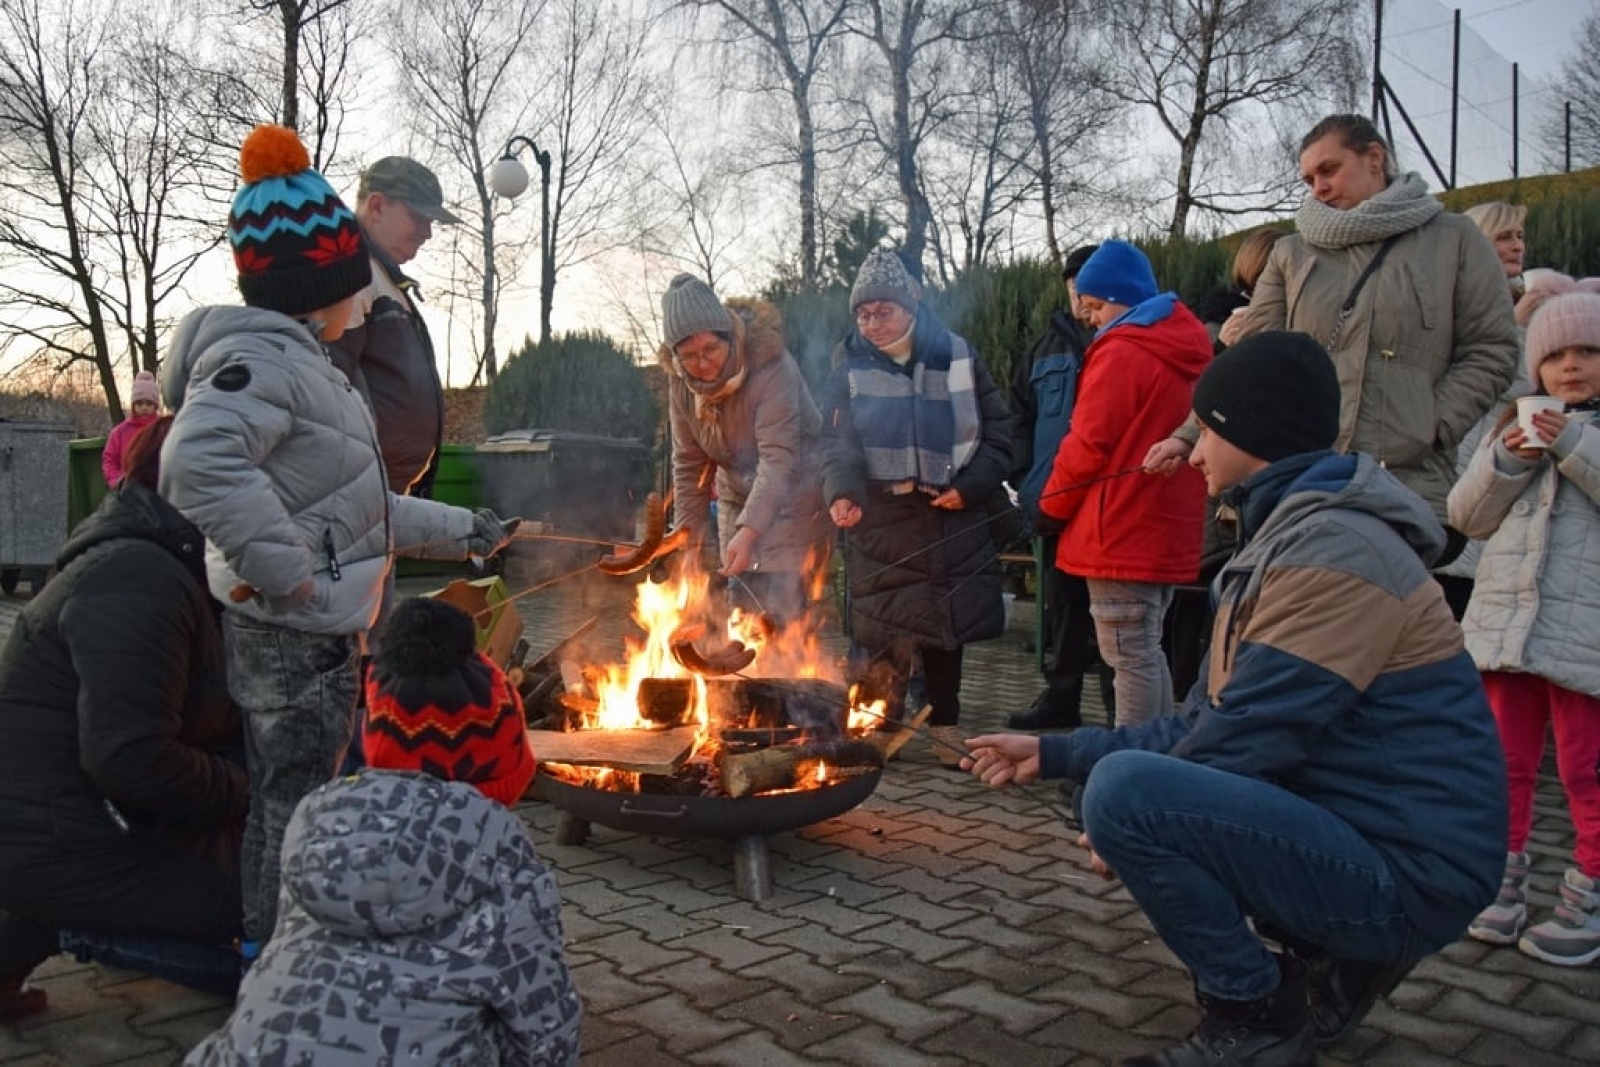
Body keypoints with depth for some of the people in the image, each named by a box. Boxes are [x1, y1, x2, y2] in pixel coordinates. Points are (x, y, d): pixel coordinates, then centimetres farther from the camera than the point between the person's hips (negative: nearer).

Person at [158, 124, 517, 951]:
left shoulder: (298, 360, 17)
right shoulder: (260, 357, -17)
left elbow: (356, 506, 23)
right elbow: (198, 461, -37)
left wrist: (464, 532, 27)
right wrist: (283, 572, -31)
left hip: (316, 633, 11)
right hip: (293, 636, -11)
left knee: (289, 811, 20)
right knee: (295, 819, -1)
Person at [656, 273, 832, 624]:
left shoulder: (772, 366, -26)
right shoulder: (681, 383, -6)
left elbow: (778, 458, -33)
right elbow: (689, 465, 2)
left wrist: (750, 530, -45)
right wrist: (695, 541, 0)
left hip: (793, 500, -6)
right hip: (738, 505, 6)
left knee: (777, 616, -12)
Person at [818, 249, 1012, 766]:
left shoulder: (957, 358, 3)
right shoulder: (850, 368, 2)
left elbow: (998, 432, 6)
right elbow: (837, 442, -8)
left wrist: (971, 487, -8)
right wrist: (842, 492, -27)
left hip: (951, 520, 1)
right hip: (882, 525, -1)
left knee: (945, 626, 9)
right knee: (888, 631, -5)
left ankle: (944, 726, 22)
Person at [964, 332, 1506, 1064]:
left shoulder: (1334, 550, -19)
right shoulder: (1290, 537, 13)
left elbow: (1249, 740, -23)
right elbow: (1204, 724, 14)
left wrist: (1126, 821, -6)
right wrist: (1054, 755, 13)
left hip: (1403, 872, -10)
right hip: (1350, 836, 10)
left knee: (1123, 792, -24)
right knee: (1135, 776, 19)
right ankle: (1332, 964, 13)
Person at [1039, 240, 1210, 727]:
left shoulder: (1121, 353, -14)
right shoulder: (1186, 351, 13)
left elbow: (1089, 445, -16)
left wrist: (1052, 505, -2)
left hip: (1122, 532, -9)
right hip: (1168, 529, 9)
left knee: (1131, 656, -4)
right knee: (1146, 649, 17)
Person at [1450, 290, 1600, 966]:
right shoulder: (1515, 429, 14)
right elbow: (1467, 517, 7)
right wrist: (1506, 462, -8)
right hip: (1506, 620, 4)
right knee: (1507, 763, 11)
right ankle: (1502, 887, 23)